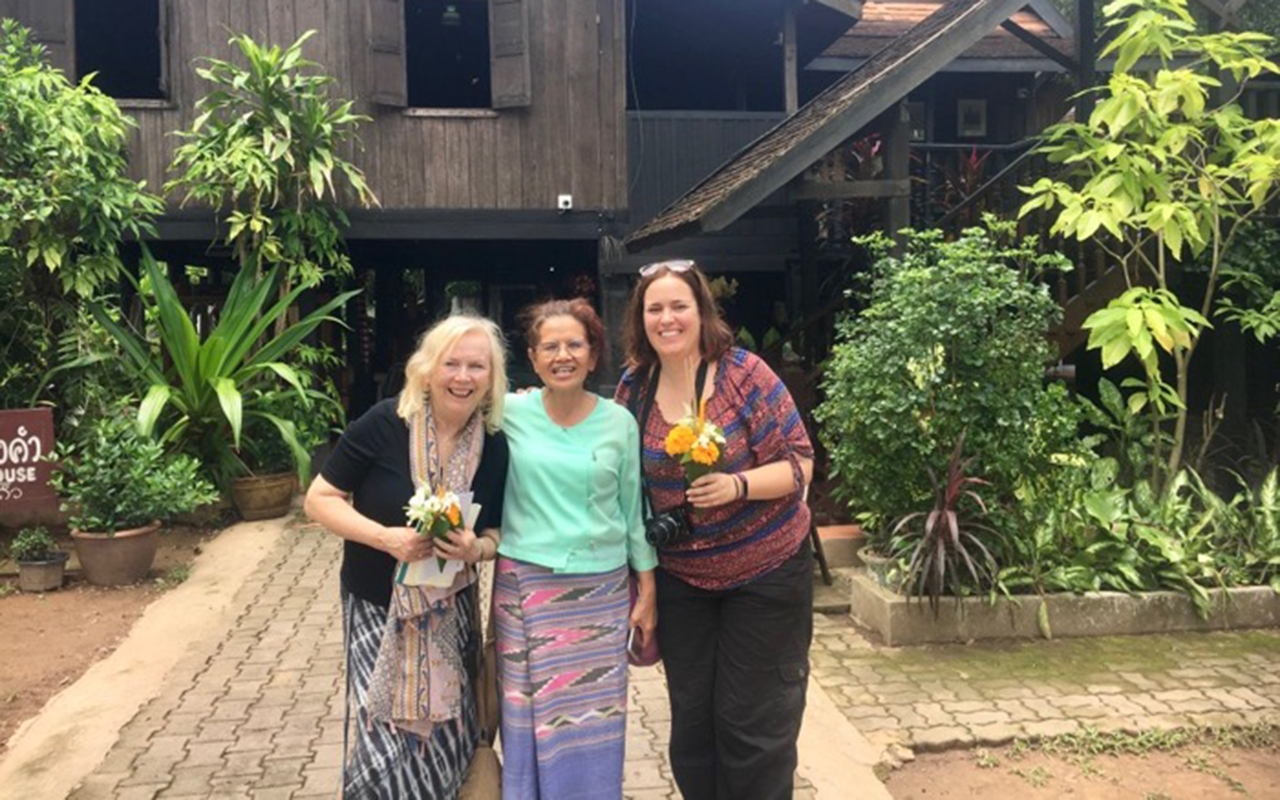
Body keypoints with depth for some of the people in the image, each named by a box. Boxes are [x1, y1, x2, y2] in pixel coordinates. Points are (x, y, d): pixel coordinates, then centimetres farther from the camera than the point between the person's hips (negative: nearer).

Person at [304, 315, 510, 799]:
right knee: (385, 750, -6)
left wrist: (475, 548, -18)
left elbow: (494, 534, 6)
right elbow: (320, 500, -10)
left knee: (447, 746, 9)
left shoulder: (494, 447, -5)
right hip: (378, 608, -3)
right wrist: (386, 537, -24)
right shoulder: (383, 424, -17)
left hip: (449, 611, 3)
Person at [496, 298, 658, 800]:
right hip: (524, 587, 0)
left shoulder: (619, 422, -2)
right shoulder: (511, 413, -5)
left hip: (600, 591, 0)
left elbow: (633, 511, 5)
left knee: (594, 721, 9)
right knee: (529, 717, 11)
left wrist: (647, 593, 6)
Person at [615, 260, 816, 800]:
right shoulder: (633, 386, -2)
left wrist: (737, 485, -29)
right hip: (680, 580, 4)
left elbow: (799, 463, -12)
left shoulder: (743, 374, -14)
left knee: (753, 723, 6)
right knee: (691, 719, 15)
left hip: (765, 572, -4)